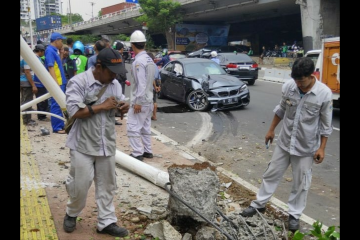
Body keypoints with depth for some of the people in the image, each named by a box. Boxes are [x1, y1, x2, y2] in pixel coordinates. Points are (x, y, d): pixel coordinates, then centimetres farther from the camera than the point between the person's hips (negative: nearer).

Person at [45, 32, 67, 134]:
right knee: (56, 105, -6)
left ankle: (61, 124, 22)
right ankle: (56, 127, -1)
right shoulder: (50, 51, -13)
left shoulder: (54, 51, 15)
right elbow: (51, 68, -20)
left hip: (60, 82, 10)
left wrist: (61, 53, 12)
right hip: (56, 83, -10)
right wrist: (56, 83, -23)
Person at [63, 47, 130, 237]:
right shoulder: (78, 82, -13)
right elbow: (74, 111, -20)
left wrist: (124, 107, -6)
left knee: (107, 185, 11)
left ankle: (106, 222, 23)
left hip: (107, 144, 6)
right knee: (80, 184, 5)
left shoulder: (115, 84, 6)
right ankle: (71, 214, 33)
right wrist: (102, 106, -20)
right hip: (83, 144, -5)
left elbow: (121, 102, 19)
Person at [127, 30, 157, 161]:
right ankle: (147, 151, 22)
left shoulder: (138, 61, -18)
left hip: (140, 100, -9)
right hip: (148, 99, 9)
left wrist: (137, 102, -20)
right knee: (145, 127, 15)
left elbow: (141, 84, -22)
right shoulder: (149, 59, 9)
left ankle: (137, 154, -2)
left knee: (133, 127, -4)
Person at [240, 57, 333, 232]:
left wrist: (322, 148, -8)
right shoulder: (288, 87, -10)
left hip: (306, 147, -3)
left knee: (301, 183, 10)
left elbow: (326, 125, -8)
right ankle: (259, 204, 31)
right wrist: (271, 129, 12)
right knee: (271, 174, 14)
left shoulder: (324, 94, -18)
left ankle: (294, 215, 29)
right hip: (284, 141, 3)